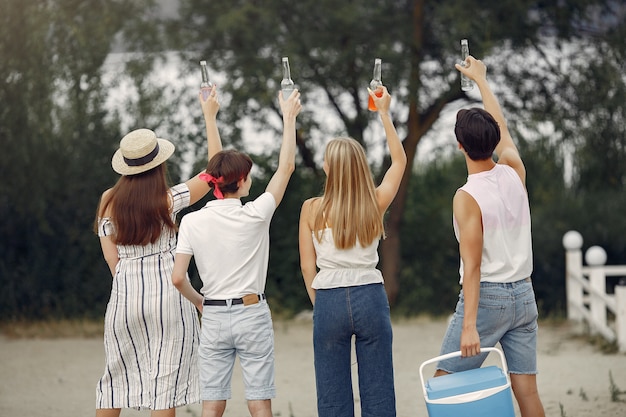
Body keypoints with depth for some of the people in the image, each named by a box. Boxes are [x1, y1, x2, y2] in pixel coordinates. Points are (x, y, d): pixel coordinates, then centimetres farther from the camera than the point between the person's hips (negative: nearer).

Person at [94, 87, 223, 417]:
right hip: (166, 293, -3)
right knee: (166, 379, 0)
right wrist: (210, 116, 6)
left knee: (118, 375, 12)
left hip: (124, 294, 3)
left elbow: (111, 257, 5)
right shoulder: (169, 200, -6)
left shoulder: (109, 202, 2)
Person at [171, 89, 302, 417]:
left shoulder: (192, 222, -3)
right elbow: (286, 167, 1)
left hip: (213, 317, 2)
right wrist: (289, 118, 9)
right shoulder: (254, 216, -9)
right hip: (252, 315, -2)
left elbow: (178, 278, -5)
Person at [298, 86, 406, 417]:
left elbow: (308, 266, 0)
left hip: (329, 301, -1)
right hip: (370, 297, 1)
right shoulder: (375, 204, -2)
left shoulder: (312, 209, -4)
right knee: (377, 390, 5)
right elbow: (399, 160, 15)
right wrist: (384, 114, 19)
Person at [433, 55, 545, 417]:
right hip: (524, 294, 6)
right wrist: (481, 79, 35)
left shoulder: (467, 197, -15)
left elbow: (472, 265, -19)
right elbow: (502, 129, 22)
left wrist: (469, 325, -21)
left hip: (487, 295, -6)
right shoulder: (514, 172, 1)